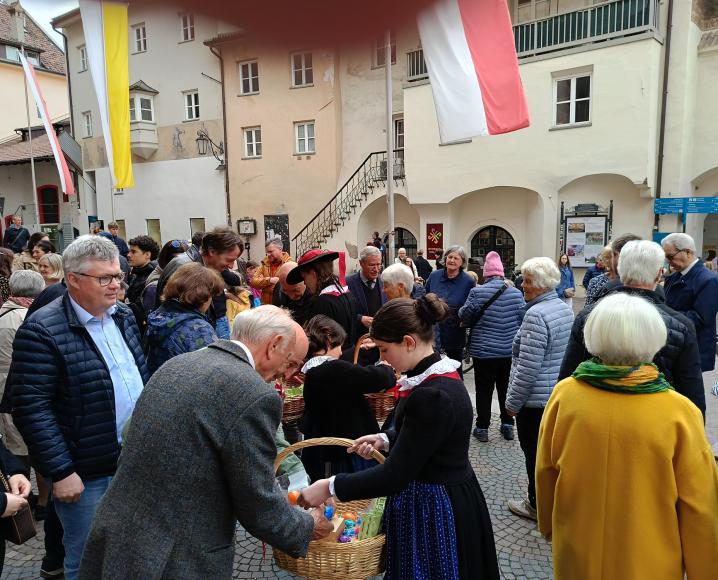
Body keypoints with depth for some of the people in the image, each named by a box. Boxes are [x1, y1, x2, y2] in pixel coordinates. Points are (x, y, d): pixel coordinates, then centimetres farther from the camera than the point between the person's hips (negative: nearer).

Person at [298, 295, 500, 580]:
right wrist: (386, 439, 4)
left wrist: (330, 487, -21)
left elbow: (396, 474, -27)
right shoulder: (435, 375, -1)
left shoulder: (435, 395, -30)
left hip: (434, 509, -9)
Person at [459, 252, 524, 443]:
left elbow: (464, 317, -5)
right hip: (510, 351, 3)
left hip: (483, 351, -3)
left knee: (484, 391, 8)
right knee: (506, 389, 17)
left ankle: (482, 428, 15)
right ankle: (508, 425, 27)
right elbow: (522, 320, 3)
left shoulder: (477, 292, -12)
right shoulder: (516, 293, -4)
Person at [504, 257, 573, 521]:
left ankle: (537, 504, 21)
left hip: (536, 399, -9)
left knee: (534, 453, 7)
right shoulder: (564, 307, 7)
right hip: (560, 394, 9)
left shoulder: (536, 314, -23)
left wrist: (512, 401, -13)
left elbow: (527, 367, -24)